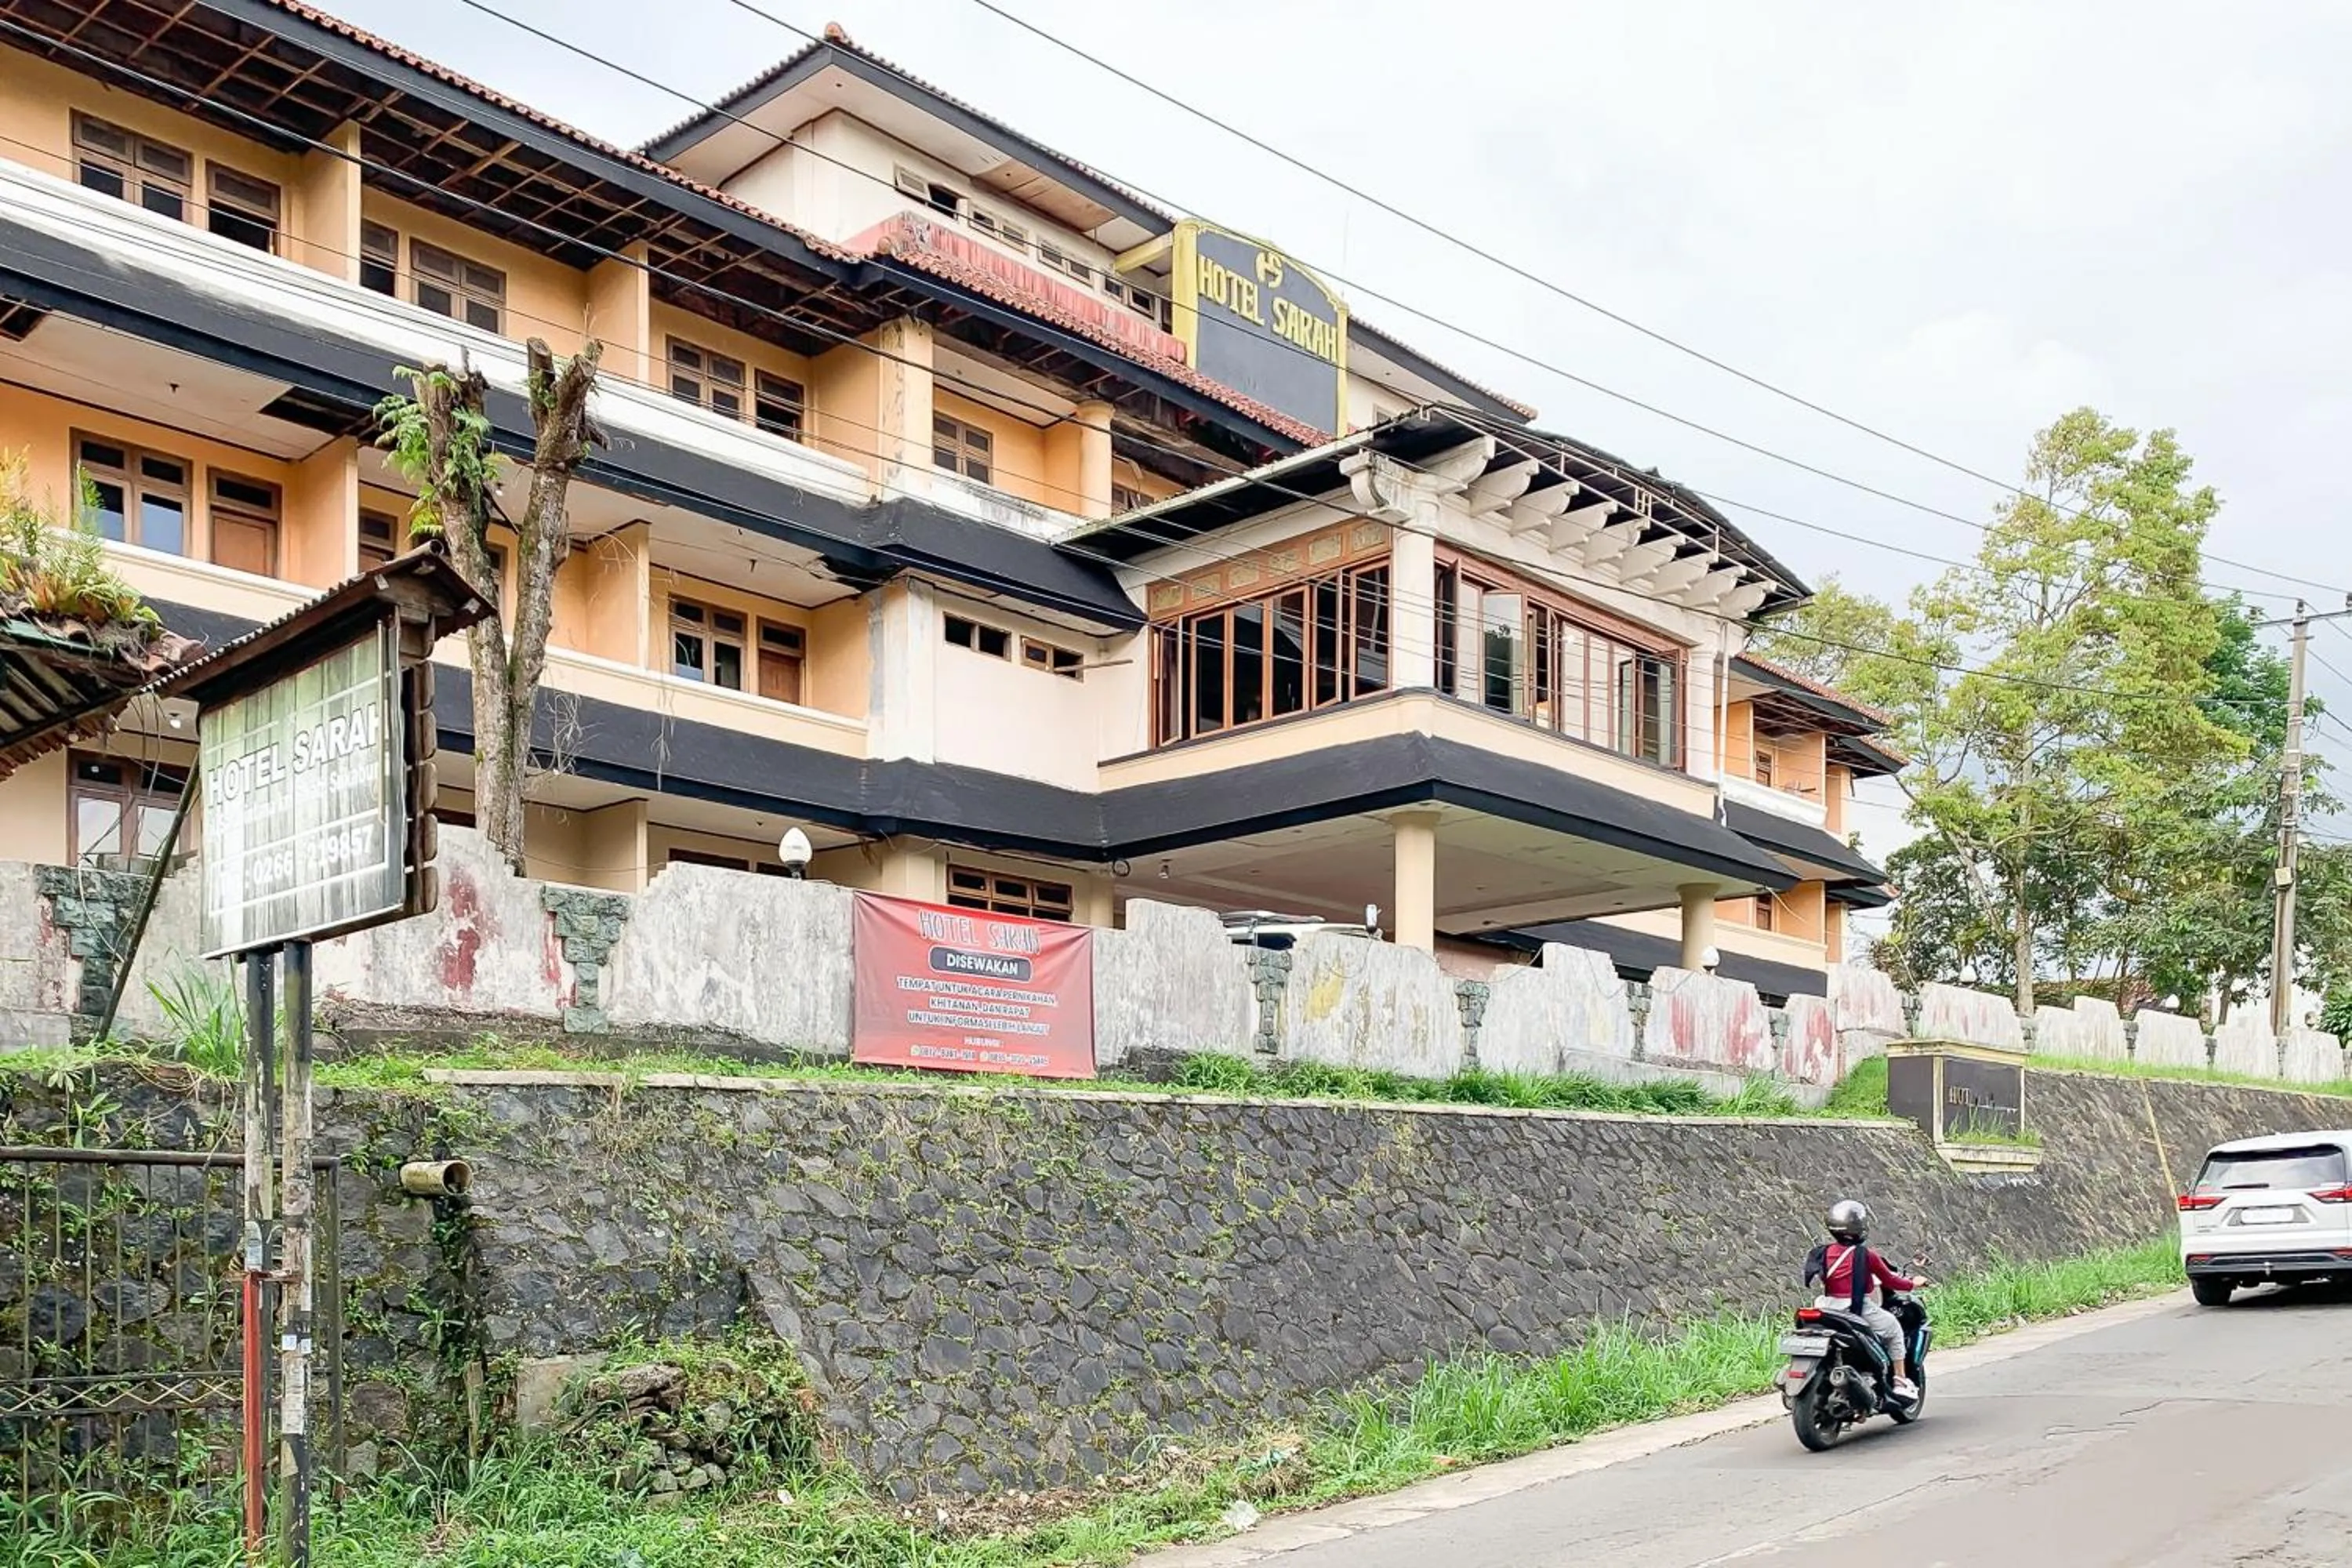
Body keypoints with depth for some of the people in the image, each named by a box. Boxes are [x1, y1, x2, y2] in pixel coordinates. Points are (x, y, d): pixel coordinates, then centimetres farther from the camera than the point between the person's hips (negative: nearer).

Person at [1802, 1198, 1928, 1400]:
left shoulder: (1825, 1252, 4)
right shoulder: (1865, 1255, -9)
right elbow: (1889, 1280, 1)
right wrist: (1913, 1285, 18)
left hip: (1829, 1308, 5)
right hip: (1860, 1311, -5)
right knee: (1894, 1328, 18)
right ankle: (1900, 1382, 20)